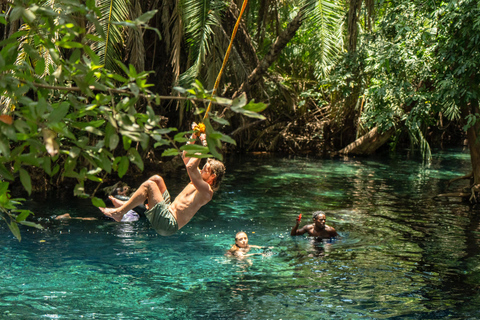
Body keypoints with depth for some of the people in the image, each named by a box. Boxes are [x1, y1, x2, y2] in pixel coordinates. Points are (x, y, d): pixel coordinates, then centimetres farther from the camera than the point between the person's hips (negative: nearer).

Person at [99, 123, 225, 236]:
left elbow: (190, 167, -30)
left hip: (168, 224, -10)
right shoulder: (200, 181, 14)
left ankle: (119, 212, -8)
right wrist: (193, 137, 17)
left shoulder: (207, 191, -15)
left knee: (149, 185, -17)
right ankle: (127, 204, 10)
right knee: (157, 179, 10)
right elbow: (186, 157, 25)